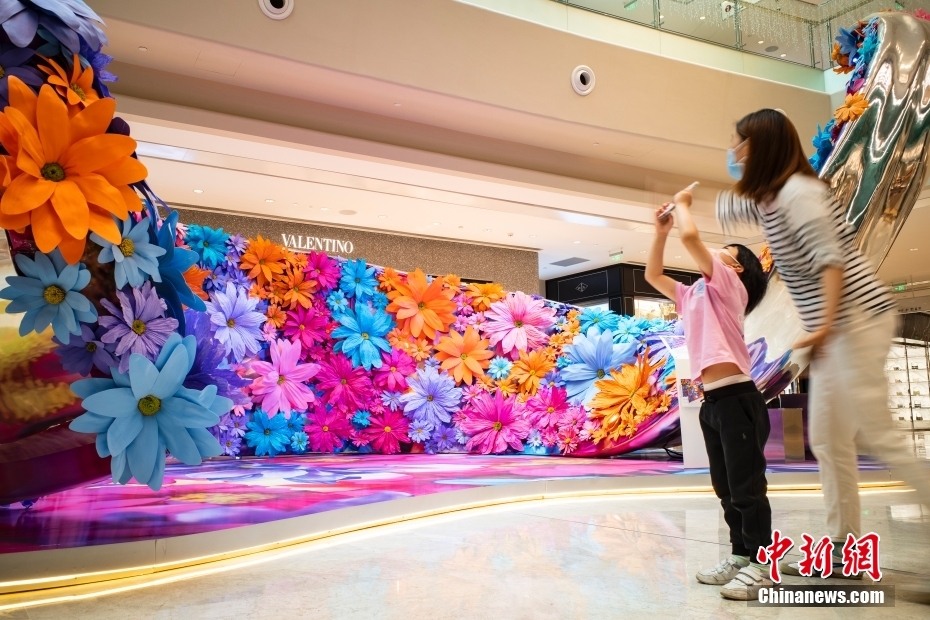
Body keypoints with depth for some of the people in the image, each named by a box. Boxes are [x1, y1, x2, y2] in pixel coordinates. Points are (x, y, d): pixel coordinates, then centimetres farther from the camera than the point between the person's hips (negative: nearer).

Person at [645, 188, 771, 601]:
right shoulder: (694, 296, 21)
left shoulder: (730, 285, 0)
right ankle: (740, 557, 22)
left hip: (737, 398, -8)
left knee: (747, 487, -4)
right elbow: (653, 275, 29)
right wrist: (660, 232, 22)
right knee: (726, 489, 13)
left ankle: (759, 566, 3)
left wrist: (683, 205, 4)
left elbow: (691, 236, -13)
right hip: (712, 402, 8)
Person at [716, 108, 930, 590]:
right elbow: (726, 210, 36)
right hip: (835, 330, 10)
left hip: (856, 319, -10)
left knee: (876, 436, -10)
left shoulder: (797, 191, -13)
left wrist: (825, 325, -25)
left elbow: (831, 257, -22)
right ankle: (843, 552, 13)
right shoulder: (767, 197, 16)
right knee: (828, 441, 7)